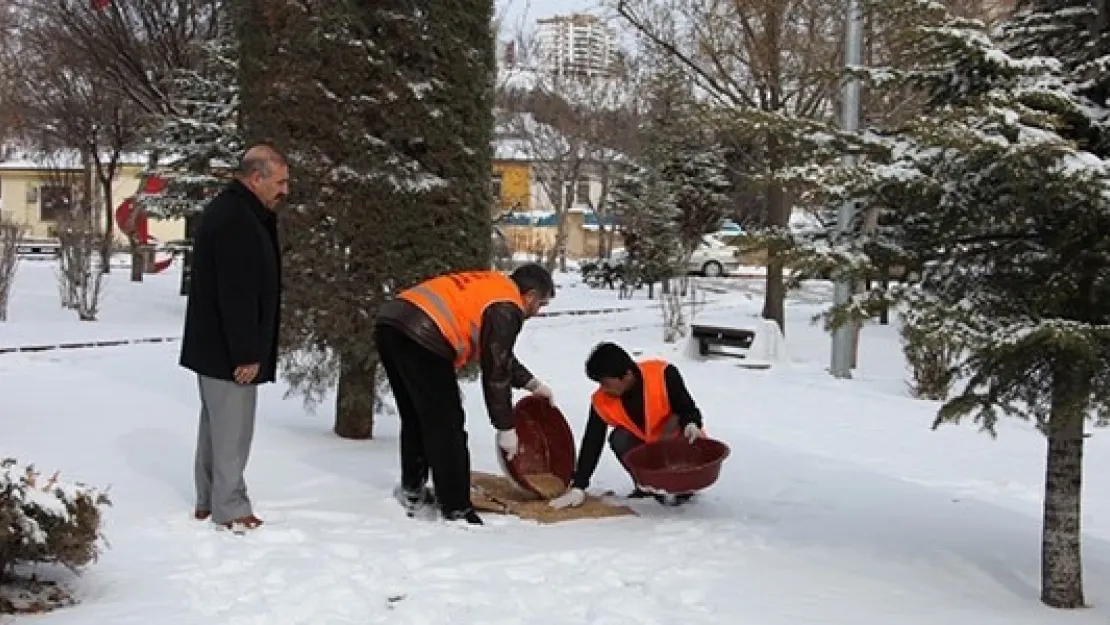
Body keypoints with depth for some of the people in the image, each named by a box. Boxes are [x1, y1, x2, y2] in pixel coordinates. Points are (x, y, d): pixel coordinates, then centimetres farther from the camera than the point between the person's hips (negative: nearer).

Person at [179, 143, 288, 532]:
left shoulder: (230, 210, 14)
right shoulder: (237, 220, -21)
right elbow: (237, 294, -25)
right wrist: (246, 353, -23)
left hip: (214, 344, 11)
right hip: (227, 348, -11)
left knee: (217, 424, 17)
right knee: (232, 428, -2)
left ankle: (209, 501, 26)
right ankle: (230, 508, 6)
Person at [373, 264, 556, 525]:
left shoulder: (490, 287, 28)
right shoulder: (508, 309, -1)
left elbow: (498, 355, 39)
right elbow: (496, 372, -4)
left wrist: (533, 384, 45)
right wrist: (506, 429, 3)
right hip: (419, 339, -10)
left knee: (416, 419, 23)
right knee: (446, 425, -2)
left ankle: (412, 492, 33)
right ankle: (456, 510, 2)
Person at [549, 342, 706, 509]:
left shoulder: (663, 375, -30)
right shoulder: (602, 401, -18)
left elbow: (688, 409, -22)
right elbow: (592, 443, -18)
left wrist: (691, 425, -46)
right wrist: (578, 487, -23)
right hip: (646, 443, 3)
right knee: (619, 440, -25)